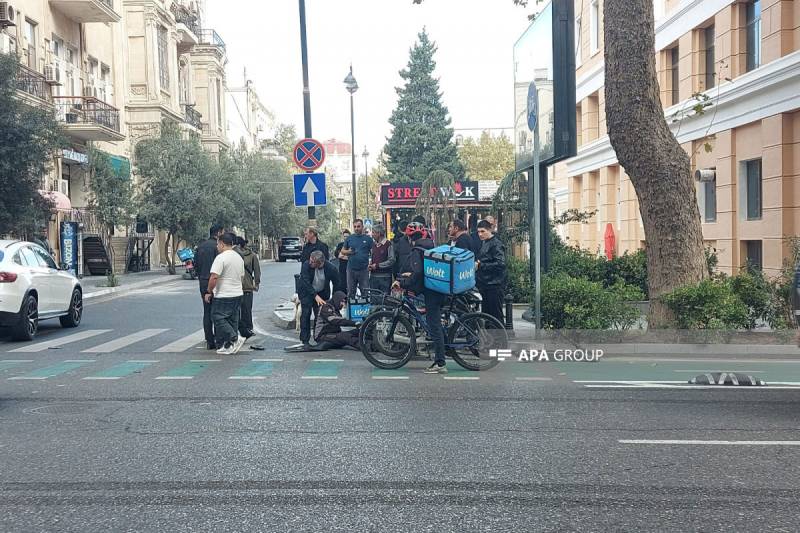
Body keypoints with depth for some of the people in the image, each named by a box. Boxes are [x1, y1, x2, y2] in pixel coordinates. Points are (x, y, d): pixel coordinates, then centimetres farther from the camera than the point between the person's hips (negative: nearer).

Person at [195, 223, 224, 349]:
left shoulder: (201, 246, 11)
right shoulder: (217, 246, -12)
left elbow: (196, 264, 15)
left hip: (203, 283, 7)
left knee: (207, 312, 9)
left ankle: (209, 341, 11)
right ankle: (219, 341, -1)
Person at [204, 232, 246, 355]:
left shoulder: (221, 257, -15)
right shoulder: (239, 257, 13)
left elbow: (214, 277, -21)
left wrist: (209, 292, -9)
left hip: (223, 296, -9)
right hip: (238, 294, 9)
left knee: (218, 318, -2)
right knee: (232, 320, 11)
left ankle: (235, 338, -12)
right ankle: (229, 346, 13)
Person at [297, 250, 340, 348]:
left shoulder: (331, 269, -22)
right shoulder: (306, 265, -26)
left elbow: (337, 284, -9)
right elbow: (306, 283, -28)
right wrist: (315, 296, -35)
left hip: (322, 293, 1)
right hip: (306, 292, -1)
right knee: (306, 313, -10)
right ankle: (305, 340, -6)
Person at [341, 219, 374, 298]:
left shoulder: (368, 239, 3)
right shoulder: (349, 238, 10)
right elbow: (342, 251, 16)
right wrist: (348, 252, -6)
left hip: (364, 270, -2)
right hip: (351, 269, 2)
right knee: (350, 292, 9)